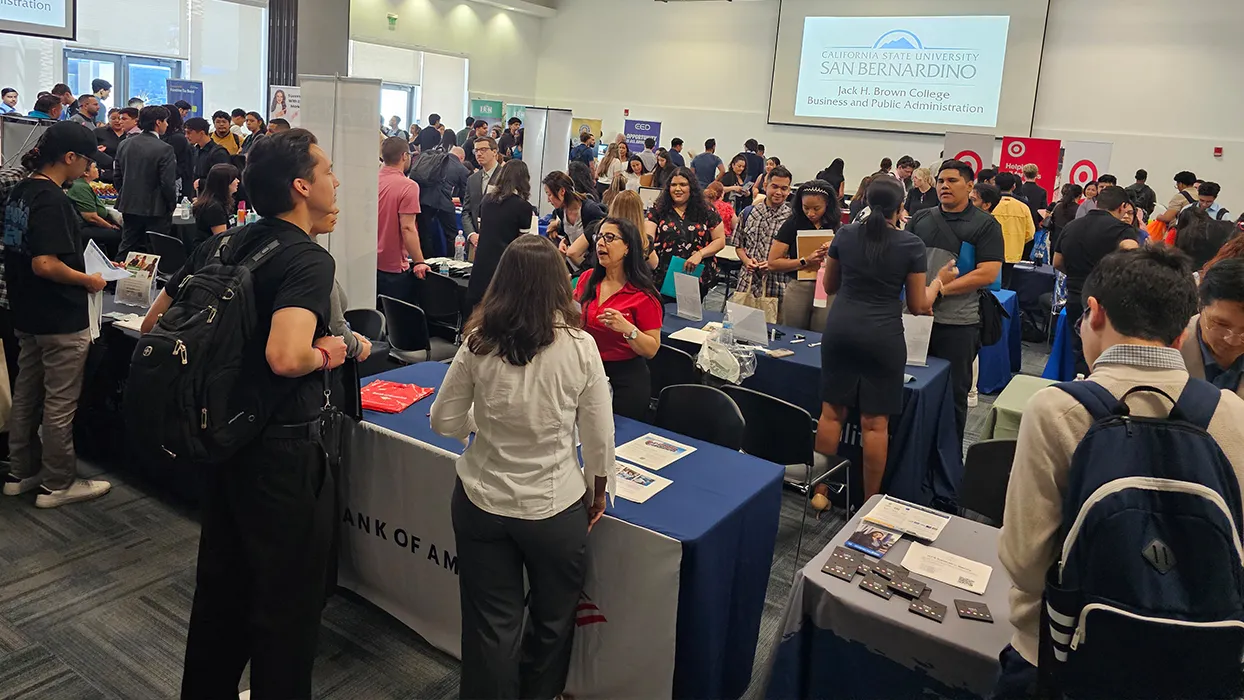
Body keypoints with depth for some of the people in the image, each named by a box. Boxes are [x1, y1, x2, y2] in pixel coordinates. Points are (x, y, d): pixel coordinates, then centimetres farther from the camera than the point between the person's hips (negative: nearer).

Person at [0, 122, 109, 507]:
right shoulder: (52, 199, -21)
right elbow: (45, 264, -29)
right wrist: (89, 280, -15)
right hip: (61, 318, -9)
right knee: (59, 403, 2)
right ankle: (57, 484, 13)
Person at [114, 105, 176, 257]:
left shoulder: (125, 144, 4)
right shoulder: (164, 149, -16)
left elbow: (116, 176, 9)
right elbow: (168, 184, -16)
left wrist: (125, 197, 21)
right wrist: (171, 205, -2)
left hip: (129, 207, 6)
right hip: (155, 210, -6)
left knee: (127, 249, 14)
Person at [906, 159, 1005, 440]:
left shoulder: (985, 225, -1)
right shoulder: (919, 219, 10)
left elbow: (988, 273, -10)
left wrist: (939, 291, -15)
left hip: (957, 323, -3)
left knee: (954, 393, 7)